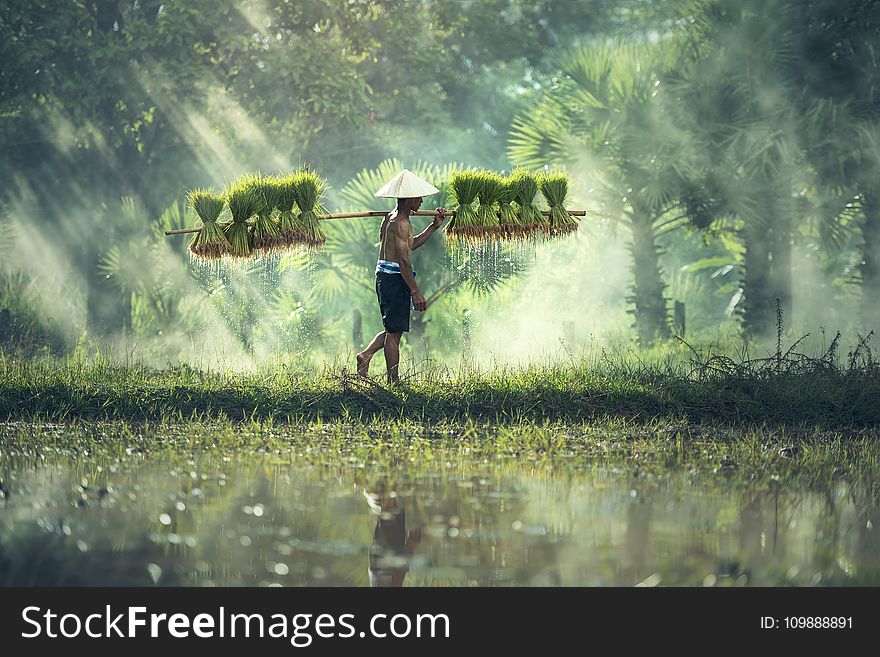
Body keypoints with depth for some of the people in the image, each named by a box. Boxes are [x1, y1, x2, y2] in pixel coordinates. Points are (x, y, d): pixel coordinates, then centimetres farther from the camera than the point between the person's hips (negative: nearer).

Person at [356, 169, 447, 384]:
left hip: (384, 276, 10)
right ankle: (394, 380, 2)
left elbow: (410, 245, 25)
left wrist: (434, 226, 20)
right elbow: (404, 260, -22)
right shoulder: (401, 223, -17)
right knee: (394, 331, -3)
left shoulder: (392, 218, 14)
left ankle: (366, 355, 10)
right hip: (394, 278, -10)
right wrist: (415, 291, -22)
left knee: (394, 329, 19)